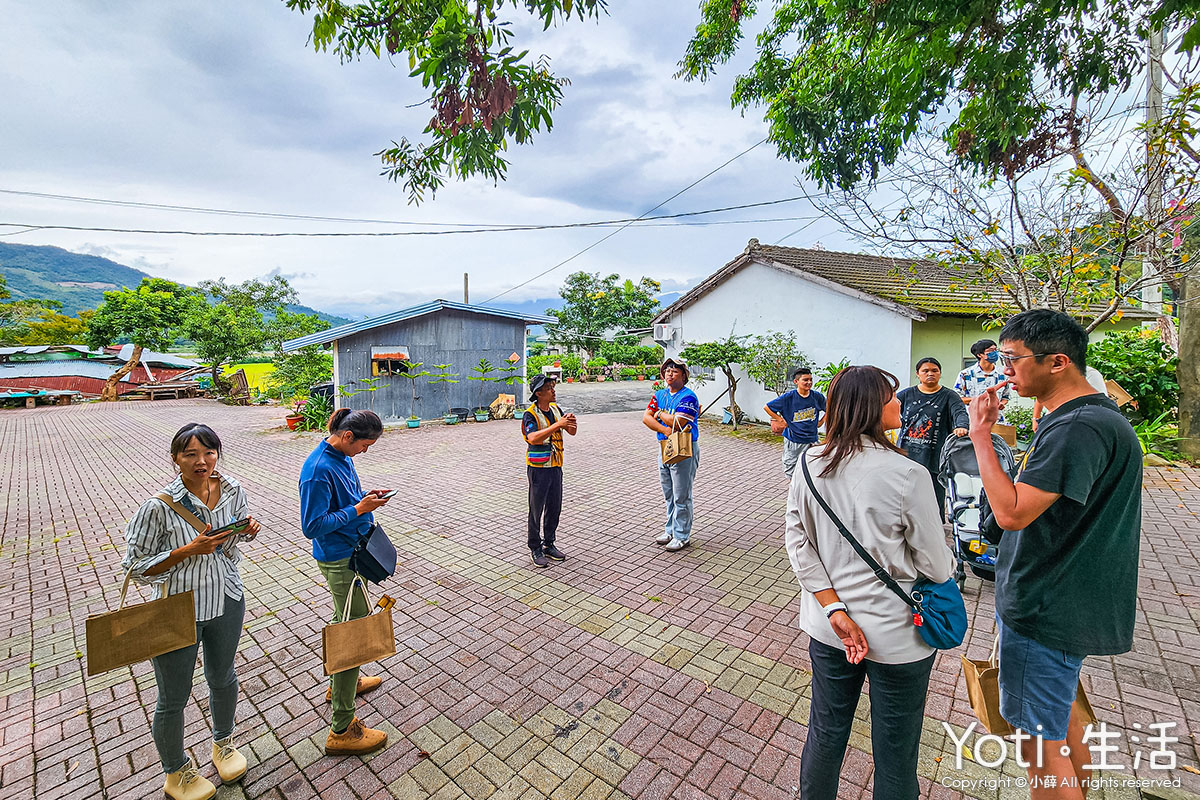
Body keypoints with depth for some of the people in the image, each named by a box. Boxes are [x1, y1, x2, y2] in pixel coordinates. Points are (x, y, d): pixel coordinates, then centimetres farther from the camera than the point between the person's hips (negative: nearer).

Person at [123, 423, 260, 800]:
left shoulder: (233, 490, -9)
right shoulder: (159, 506, -23)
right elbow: (135, 566, -14)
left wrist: (249, 529, -13)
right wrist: (189, 550, -28)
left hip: (226, 601, 4)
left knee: (222, 677, 25)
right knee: (174, 698, 16)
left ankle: (223, 743, 52)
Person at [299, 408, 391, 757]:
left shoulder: (341, 457, 1)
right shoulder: (318, 469, -26)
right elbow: (313, 526, -24)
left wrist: (366, 496, -1)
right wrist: (359, 509, -24)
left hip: (350, 552, 10)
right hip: (339, 560, -10)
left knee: (344, 620, 26)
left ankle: (340, 683, 50)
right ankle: (342, 730, 12)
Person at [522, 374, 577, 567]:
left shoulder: (556, 408, 6)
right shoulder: (530, 414, -14)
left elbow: (572, 432, 7)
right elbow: (533, 438, -31)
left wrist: (572, 423, -16)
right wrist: (557, 425, -34)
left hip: (556, 466, 7)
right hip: (538, 468, -6)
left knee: (554, 508, 14)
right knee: (536, 509, 4)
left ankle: (549, 544, 30)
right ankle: (535, 549, 18)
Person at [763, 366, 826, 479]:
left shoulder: (817, 396, -5)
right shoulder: (789, 396, -12)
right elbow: (767, 407, -6)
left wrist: (820, 422, 6)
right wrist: (780, 420, -8)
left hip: (811, 440, 2)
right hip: (793, 440, -2)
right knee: (791, 471, 9)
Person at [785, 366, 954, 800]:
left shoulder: (810, 463, -10)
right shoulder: (907, 475, -21)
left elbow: (798, 544, -9)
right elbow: (936, 567, -11)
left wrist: (836, 611, -6)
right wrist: (950, 559, 11)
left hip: (826, 631, 4)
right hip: (896, 636, -3)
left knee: (825, 734, 24)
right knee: (895, 756, 20)